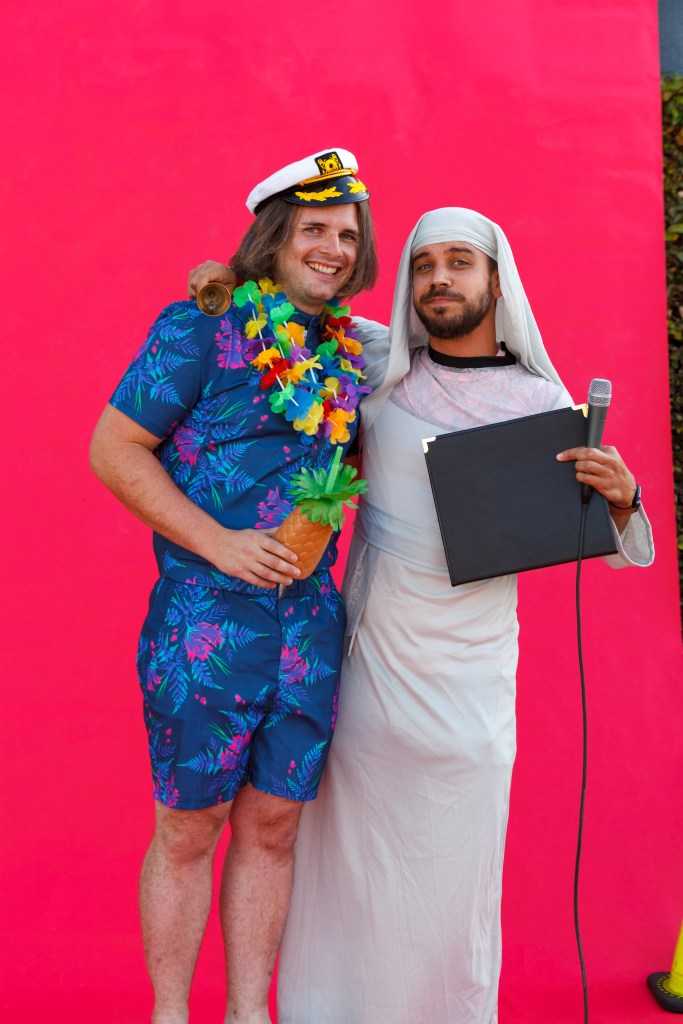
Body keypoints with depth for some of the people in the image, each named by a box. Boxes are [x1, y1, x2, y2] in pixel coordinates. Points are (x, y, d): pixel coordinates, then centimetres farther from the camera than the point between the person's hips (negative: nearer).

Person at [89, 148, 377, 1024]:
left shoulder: (348, 354, 12)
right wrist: (218, 542, -16)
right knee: (189, 826, 6)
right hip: (206, 619, -5)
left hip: (310, 624, 6)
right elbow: (113, 448, -9)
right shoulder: (202, 329, -6)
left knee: (272, 824, 13)